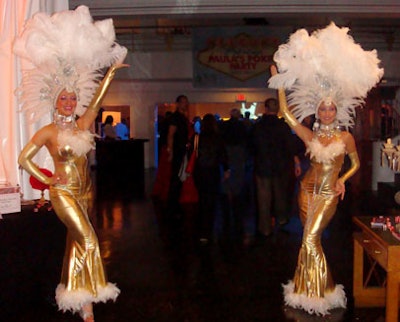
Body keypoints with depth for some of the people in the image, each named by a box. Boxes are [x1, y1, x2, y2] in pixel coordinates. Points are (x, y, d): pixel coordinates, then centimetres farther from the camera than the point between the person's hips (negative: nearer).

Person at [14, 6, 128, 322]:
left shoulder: (83, 125, 4)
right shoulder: (48, 132, -7)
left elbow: (96, 100, -1)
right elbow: (24, 158, -4)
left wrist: (112, 70, -4)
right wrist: (46, 180, -6)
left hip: (85, 191, 6)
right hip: (63, 192, -5)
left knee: (76, 242, 13)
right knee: (87, 240, -13)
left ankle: (73, 293, 26)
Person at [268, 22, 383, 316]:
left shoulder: (346, 137, -1)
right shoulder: (310, 136, 3)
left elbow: (356, 164, 11)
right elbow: (287, 113, -3)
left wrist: (342, 180, -7)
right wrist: (280, 83, -6)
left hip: (329, 194, -3)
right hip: (308, 190, 3)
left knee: (311, 239, -10)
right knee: (312, 239, 8)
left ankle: (317, 289, 5)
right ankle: (314, 288, 22)